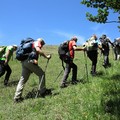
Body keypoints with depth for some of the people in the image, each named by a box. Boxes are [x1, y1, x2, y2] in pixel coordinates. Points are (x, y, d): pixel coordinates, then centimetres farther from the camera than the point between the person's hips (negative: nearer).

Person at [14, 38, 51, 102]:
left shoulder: (31, 44, 34)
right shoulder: (37, 43, 7)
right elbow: (38, 50, -15)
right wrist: (46, 56, -12)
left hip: (23, 62, 8)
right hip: (30, 61, -8)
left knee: (23, 79, 7)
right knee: (41, 74, 5)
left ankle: (17, 97, 4)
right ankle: (43, 91, 7)